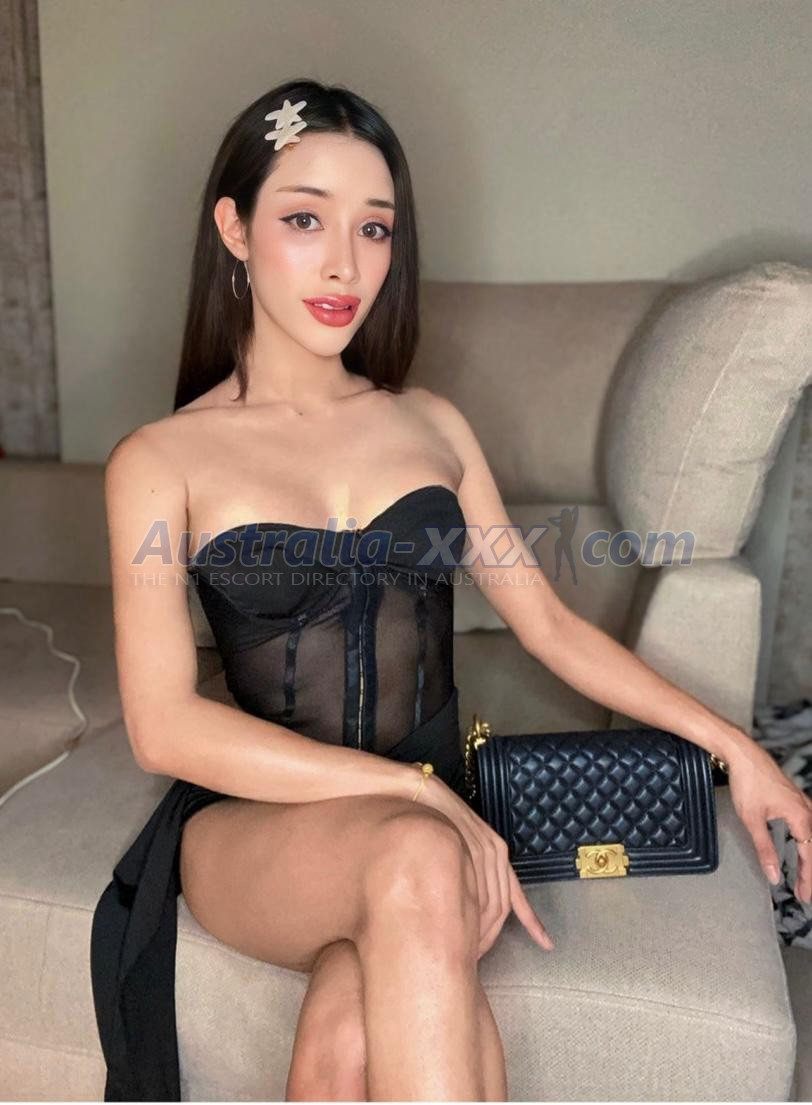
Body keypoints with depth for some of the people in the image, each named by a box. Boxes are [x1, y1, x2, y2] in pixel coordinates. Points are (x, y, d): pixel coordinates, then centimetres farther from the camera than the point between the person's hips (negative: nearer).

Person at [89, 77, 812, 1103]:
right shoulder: (159, 461, -1)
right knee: (416, 861, -35)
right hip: (259, 822, -1)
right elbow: (163, 726, -10)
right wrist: (409, 786, -18)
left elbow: (546, 621, 12)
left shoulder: (432, 424, 10)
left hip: (434, 809, 2)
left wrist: (729, 743, 5)